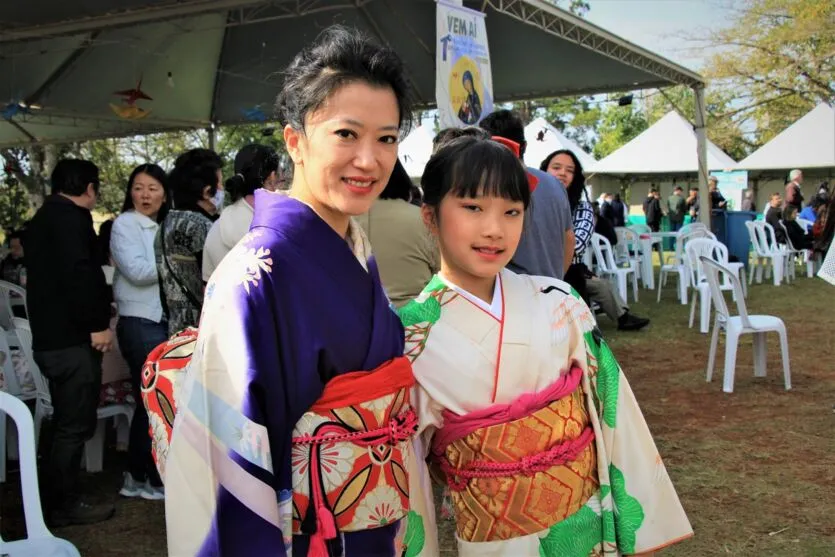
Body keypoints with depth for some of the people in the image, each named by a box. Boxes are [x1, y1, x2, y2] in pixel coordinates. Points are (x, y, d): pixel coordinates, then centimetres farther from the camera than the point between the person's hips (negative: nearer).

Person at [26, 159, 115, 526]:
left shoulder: (43, 217, 19)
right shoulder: (71, 217, -13)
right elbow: (78, 274, -23)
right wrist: (97, 324, -18)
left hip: (50, 336, 10)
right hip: (71, 338, -10)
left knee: (67, 422, 17)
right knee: (75, 424, -2)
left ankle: (59, 499, 24)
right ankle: (63, 506, 5)